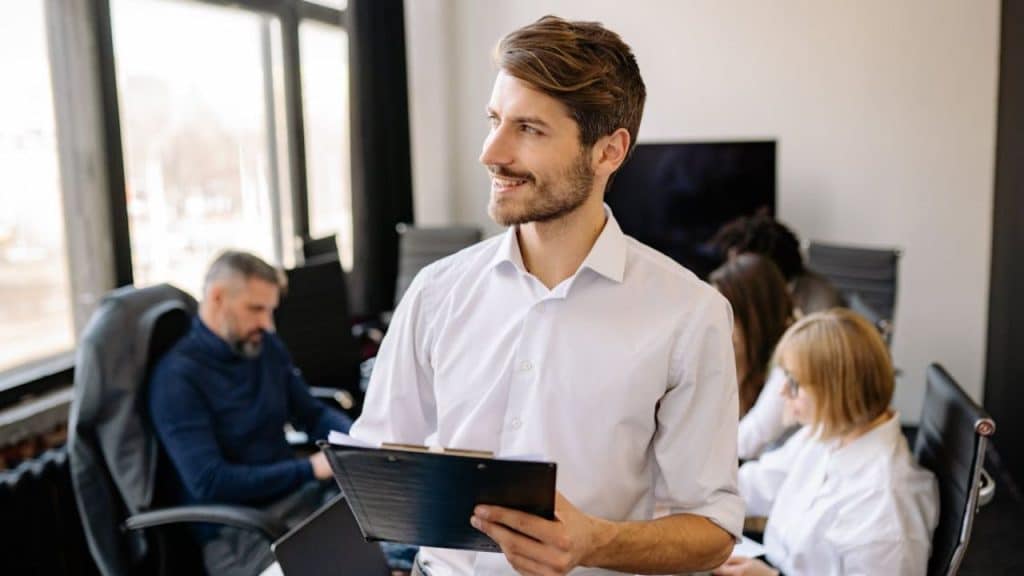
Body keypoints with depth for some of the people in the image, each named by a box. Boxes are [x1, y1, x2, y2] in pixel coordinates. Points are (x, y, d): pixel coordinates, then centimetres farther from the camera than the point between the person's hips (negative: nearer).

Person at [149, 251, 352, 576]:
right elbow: (209, 484, -20)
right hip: (236, 533, -7)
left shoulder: (266, 347, 8)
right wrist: (310, 469, -21)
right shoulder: (177, 377, -13)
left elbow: (312, 414, 18)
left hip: (299, 498, 7)